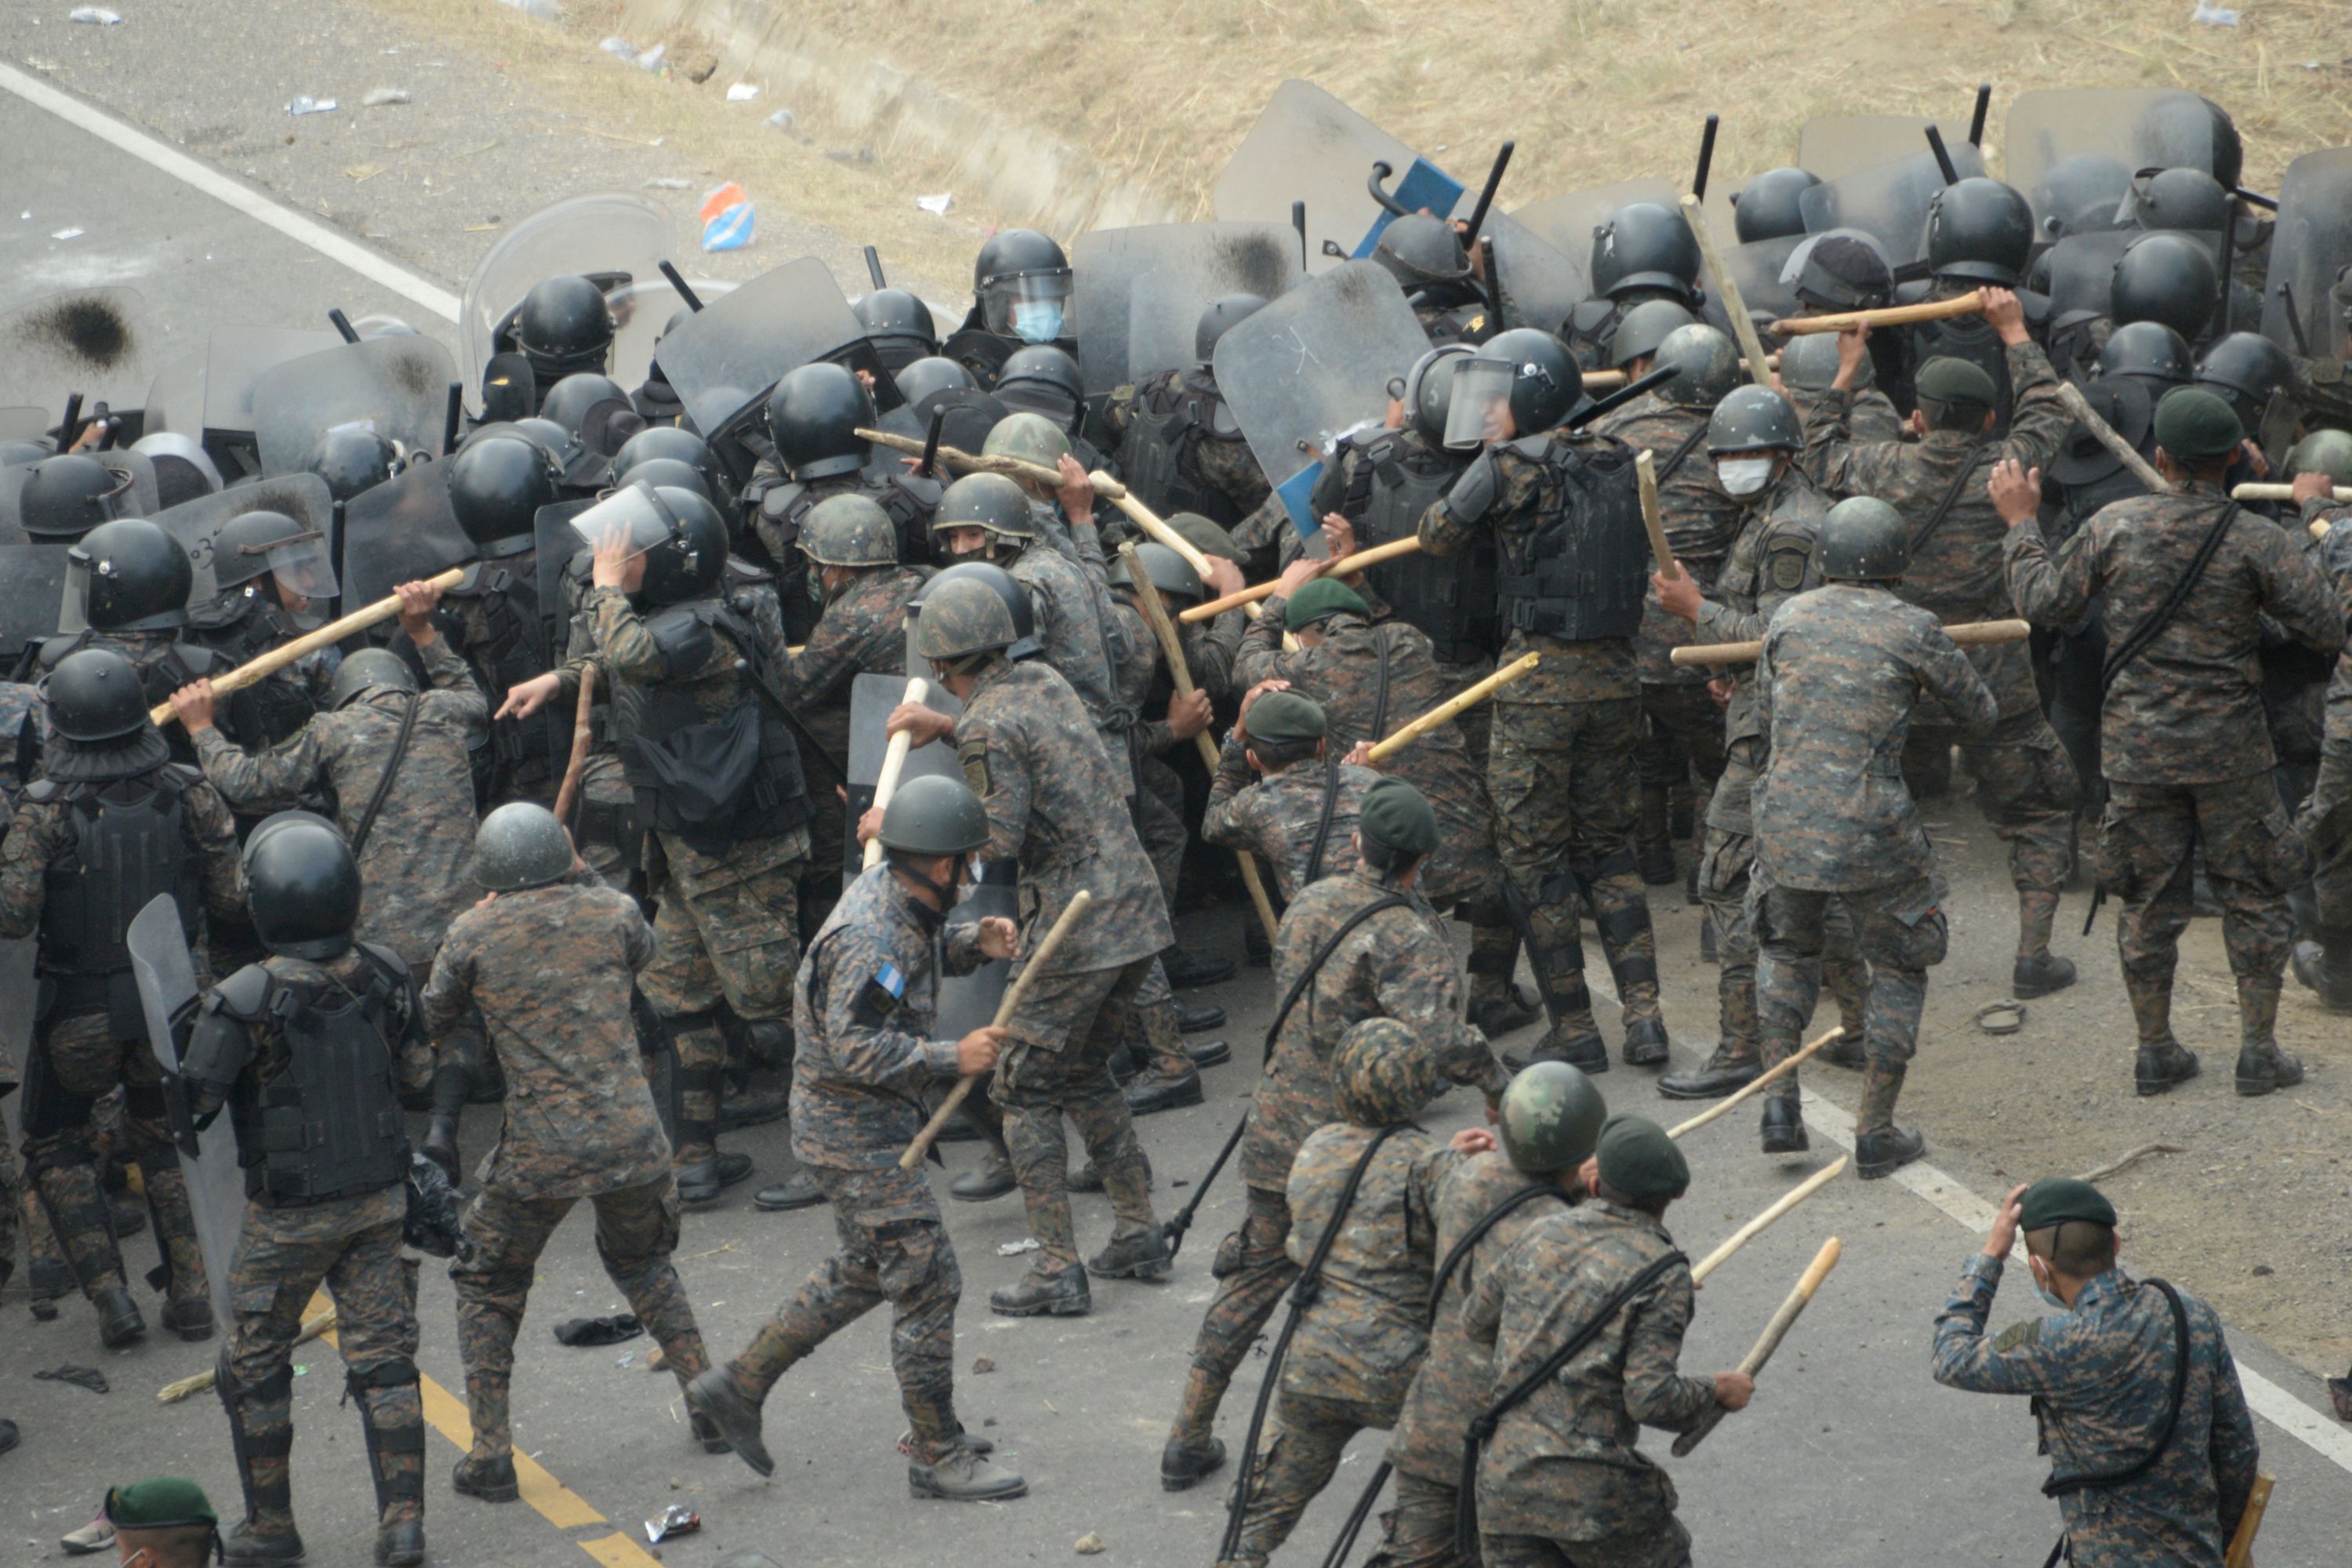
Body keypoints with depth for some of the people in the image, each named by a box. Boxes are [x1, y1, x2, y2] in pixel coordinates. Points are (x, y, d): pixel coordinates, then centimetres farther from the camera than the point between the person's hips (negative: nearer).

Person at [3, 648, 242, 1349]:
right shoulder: (187, 794, -12)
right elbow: (230, 900, -7)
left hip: (78, 1009, -3)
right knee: (165, 1137, 24)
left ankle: (110, 1297, 7)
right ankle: (191, 1291, 16)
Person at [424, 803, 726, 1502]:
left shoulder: (475, 935, -3)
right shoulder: (610, 912, 2)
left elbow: (432, 1021, 12)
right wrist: (583, 874, 25)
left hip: (539, 1156, -3)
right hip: (631, 1142, 3)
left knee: (487, 1288, 18)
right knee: (642, 1261, 31)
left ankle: (490, 1456, 10)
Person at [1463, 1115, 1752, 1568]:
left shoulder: (1544, 1235, 5)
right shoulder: (1663, 1273, -10)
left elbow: (1476, 1322, 19)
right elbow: (1651, 1399, -17)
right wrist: (1717, 1393, 1)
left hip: (1504, 1476, 4)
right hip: (1593, 1488, -4)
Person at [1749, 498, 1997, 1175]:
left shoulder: (1790, 617, 4)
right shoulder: (1914, 630, -6)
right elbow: (1978, 717, 6)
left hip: (1786, 826, 3)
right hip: (1872, 834, -3)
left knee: (1787, 950, 29)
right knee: (1898, 969, 17)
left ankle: (1779, 1100, 16)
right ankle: (1875, 1133, 16)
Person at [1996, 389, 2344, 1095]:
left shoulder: (2116, 526, -7)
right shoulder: (2257, 541, -12)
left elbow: (2045, 602, 1)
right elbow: (2326, 630, -9)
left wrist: (2020, 525, 15)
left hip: (2137, 746, 2)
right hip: (2229, 747, -2)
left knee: (2147, 898, 11)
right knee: (2252, 894, 9)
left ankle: (2155, 1049, 16)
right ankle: (2259, 1050, 11)